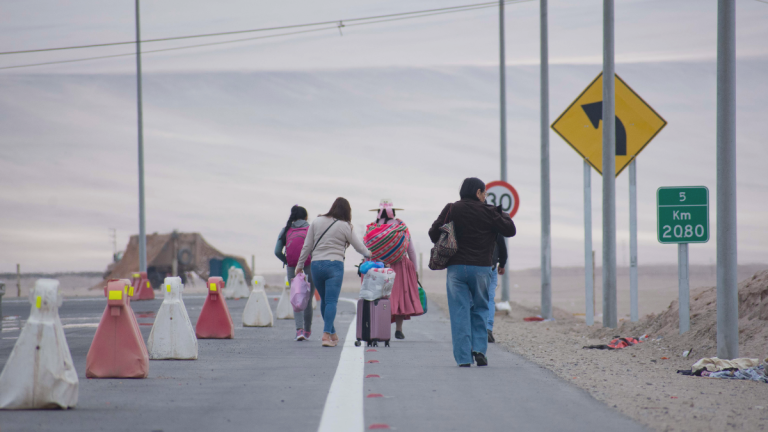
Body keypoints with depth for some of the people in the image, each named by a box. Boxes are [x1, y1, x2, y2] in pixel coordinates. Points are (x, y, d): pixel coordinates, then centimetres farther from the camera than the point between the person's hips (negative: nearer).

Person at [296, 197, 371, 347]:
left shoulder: (316, 222, 6)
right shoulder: (345, 227, -2)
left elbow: (307, 246, 8)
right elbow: (359, 246, 8)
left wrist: (300, 265, 17)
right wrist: (368, 254, 29)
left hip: (316, 265, 4)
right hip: (334, 265, -4)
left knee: (324, 300, 16)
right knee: (331, 301, -6)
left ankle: (332, 334, 25)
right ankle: (327, 334, -20)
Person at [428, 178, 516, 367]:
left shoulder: (452, 210, 3)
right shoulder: (487, 212, -1)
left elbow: (434, 233, 4)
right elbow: (510, 230, 3)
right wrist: (502, 215, 21)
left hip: (456, 267, 1)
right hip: (481, 268, -1)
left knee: (459, 312, 2)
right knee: (480, 309, 15)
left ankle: (463, 357, -3)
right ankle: (479, 349, 1)